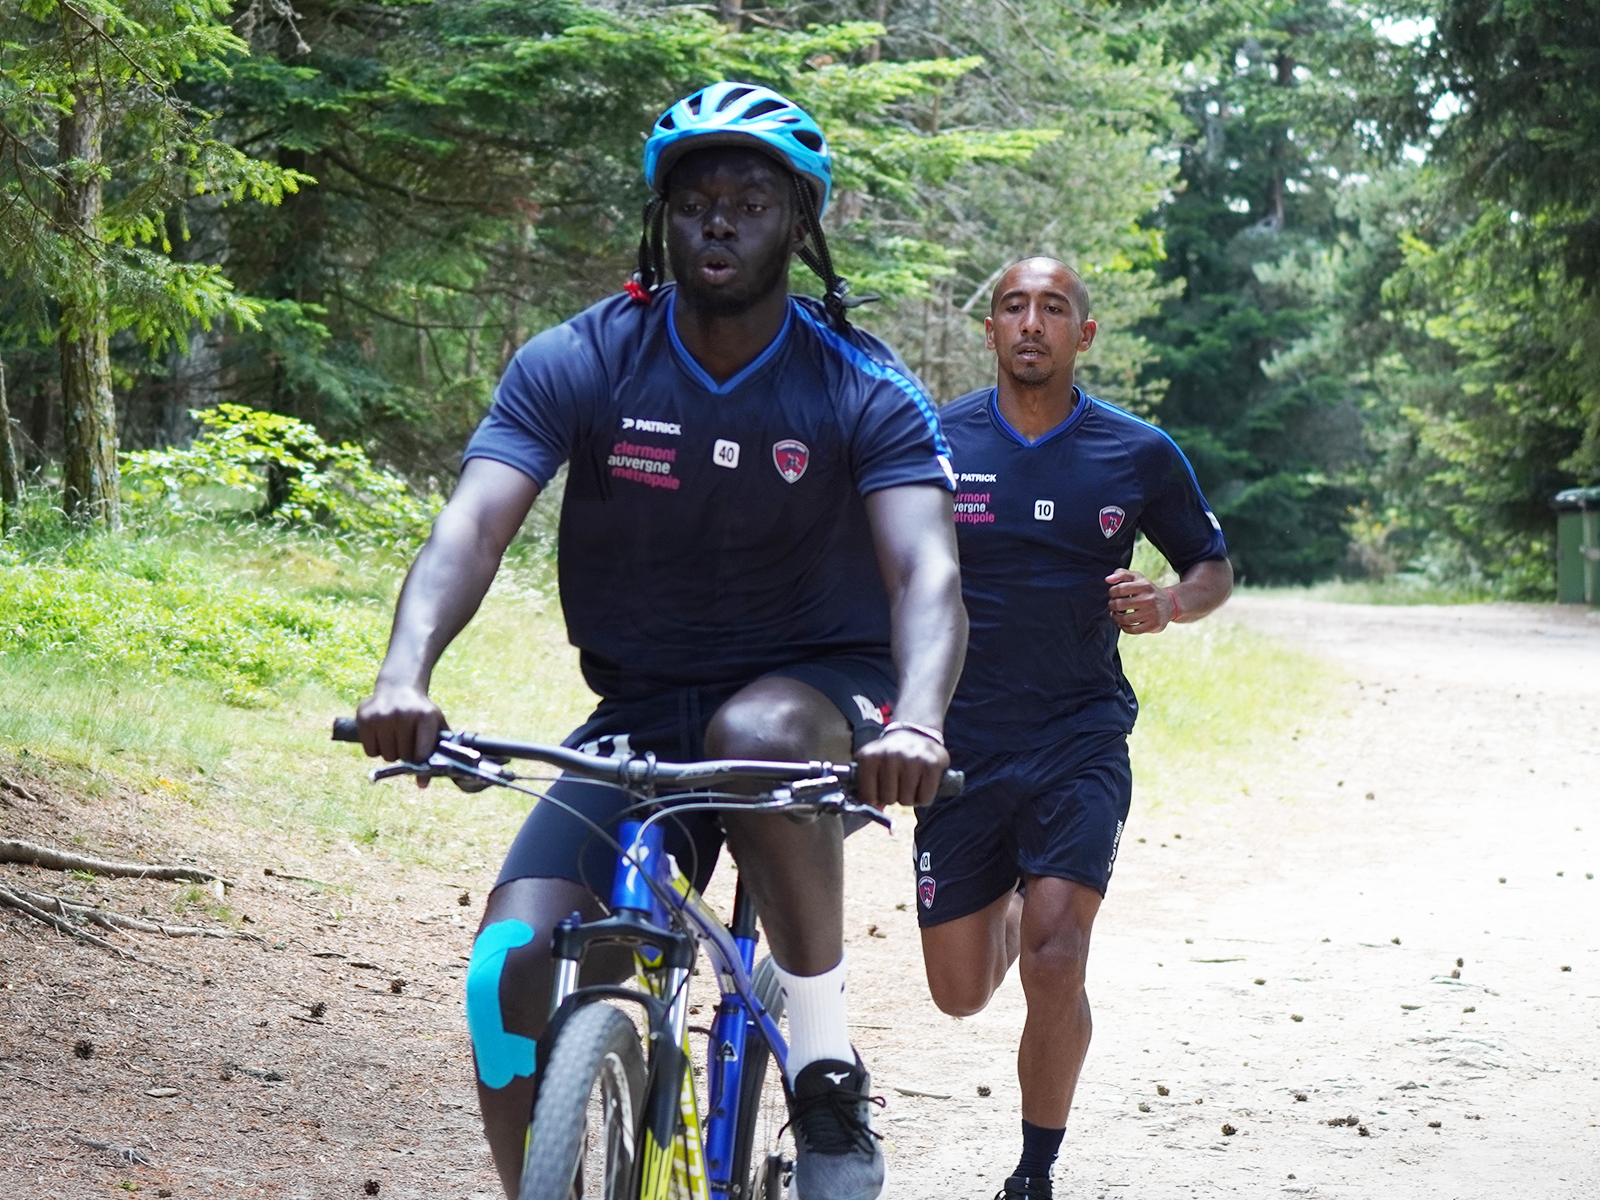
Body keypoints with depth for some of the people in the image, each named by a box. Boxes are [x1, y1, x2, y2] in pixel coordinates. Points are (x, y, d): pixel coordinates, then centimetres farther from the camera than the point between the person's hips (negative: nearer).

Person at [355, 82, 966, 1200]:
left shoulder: (865, 390, -10)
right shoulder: (577, 364, -7)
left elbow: (928, 572, -23)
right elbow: (473, 527, -19)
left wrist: (918, 723, -46)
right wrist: (406, 672, -40)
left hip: (819, 698, -2)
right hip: (641, 716, 2)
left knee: (758, 733, -38)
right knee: (516, 965, -20)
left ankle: (828, 1065, -22)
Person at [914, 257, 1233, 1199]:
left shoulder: (1140, 453, 0)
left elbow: (1215, 566, 13)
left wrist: (1169, 606, -10)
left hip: (1080, 737, -1)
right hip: (961, 741, 1)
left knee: (1054, 961, -18)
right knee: (962, 991, 6)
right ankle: (1007, 904, 43)